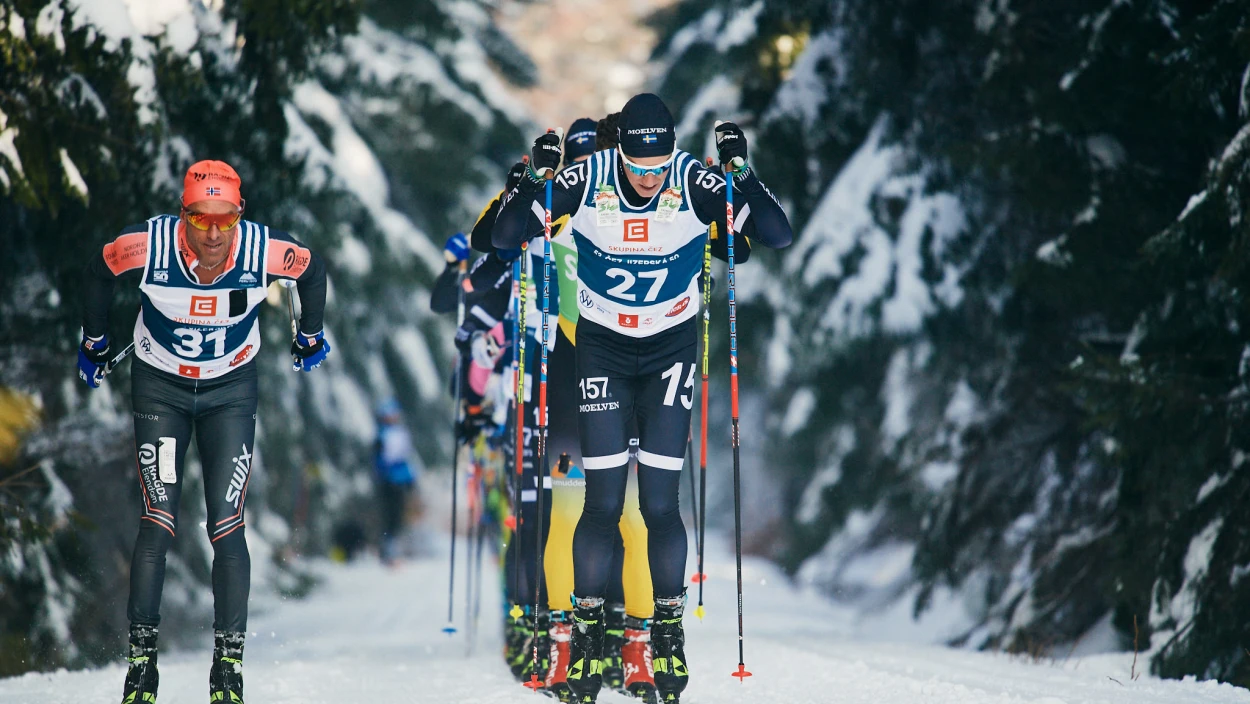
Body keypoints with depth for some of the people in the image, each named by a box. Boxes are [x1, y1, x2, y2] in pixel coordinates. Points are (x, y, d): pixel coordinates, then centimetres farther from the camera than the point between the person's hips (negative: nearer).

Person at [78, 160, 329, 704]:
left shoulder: (264, 251, -23)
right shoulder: (148, 245, -25)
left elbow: (312, 270, 1)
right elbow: (98, 273, -2)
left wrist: (310, 338, 13)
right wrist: (93, 342, 9)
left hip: (231, 392, 0)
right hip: (160, 387, 0)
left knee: (226, 526, -8)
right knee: (157, 523, -9)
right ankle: (141, 658, -2)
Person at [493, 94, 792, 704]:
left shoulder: (695, 183, -17)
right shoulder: (586, 180, -16)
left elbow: (778, 236, -18)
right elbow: (505, 239, -12)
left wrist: (740, 172, -30)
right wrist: (535, 180, -28)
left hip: (671, 351, 0)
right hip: (602, 349, 0)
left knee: (660, 504, -5)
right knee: (603, 504, -5)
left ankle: (669, 630, 10)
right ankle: (587, 630, 9)